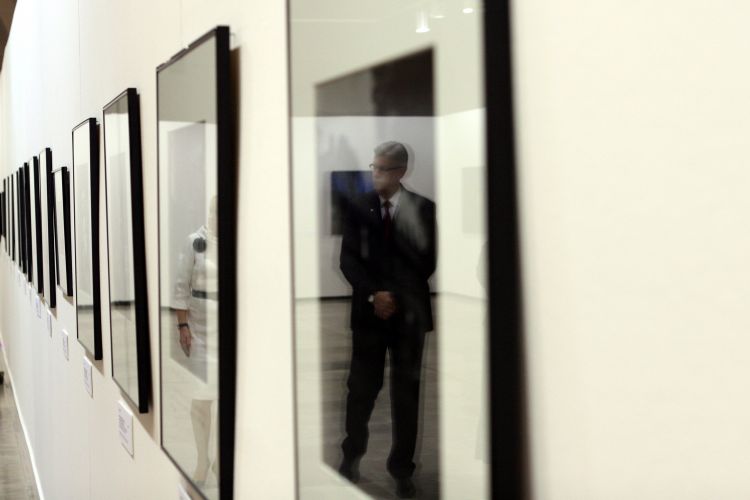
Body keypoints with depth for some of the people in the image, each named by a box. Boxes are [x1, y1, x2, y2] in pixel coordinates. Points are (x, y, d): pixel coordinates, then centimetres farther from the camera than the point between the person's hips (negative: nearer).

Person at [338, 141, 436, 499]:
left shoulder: (423, 209, 0)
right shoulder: (358, 207, 2)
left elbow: (428, 262, -1)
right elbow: (348, 259, -1)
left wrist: (399, 295, -6)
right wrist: (372, 294, -12)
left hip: (409, 311, 0)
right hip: (369, 310, 1)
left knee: (406, 392, 5)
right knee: (362, 387, 5)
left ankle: (402, 470, 16)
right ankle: (352, 454, 24)